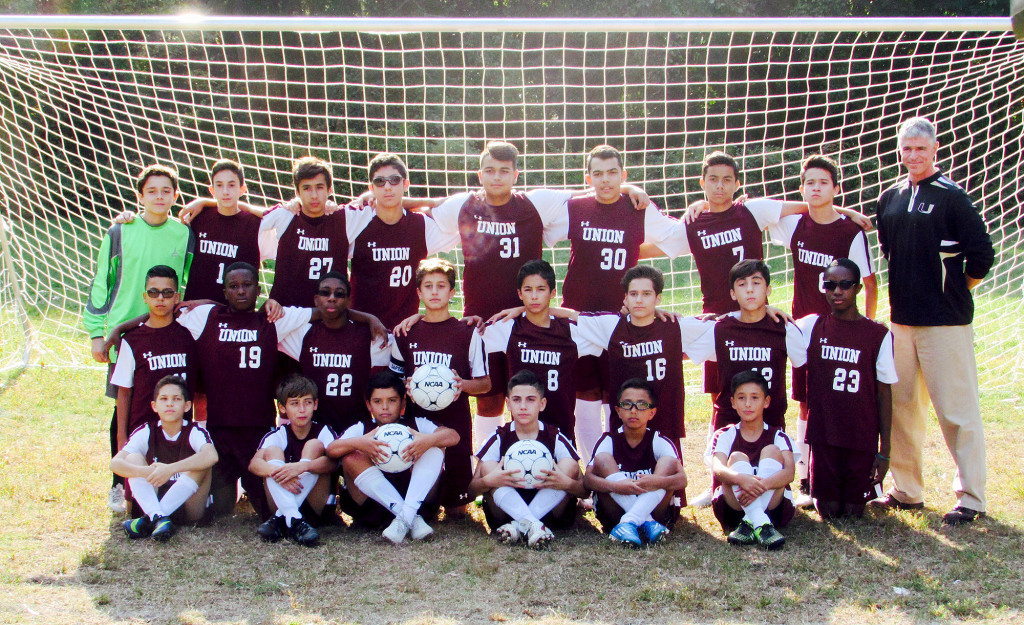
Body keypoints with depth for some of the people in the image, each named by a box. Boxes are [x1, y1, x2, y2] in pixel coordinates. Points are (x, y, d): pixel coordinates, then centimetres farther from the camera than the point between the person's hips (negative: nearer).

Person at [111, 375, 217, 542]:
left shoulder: (194, 433, -7)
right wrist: (147, 471, -35)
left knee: (200, 462, -24)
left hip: (189, 509, -2)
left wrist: (171, 469, -42)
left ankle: (148, 521, -32)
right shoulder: (146, 433, 1)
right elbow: (115, 463, -14)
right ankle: (158, 518, -36)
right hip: (152, 504, 2)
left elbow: (211, 456, -31)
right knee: (133, 458, -13)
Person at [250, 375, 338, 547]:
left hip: (316, 507, -2)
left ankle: (281, 519, -31)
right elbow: (253, 464, -16)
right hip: (282, 502, 2)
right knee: (272, 451, -15)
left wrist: (303, 466, -41)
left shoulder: (323, 431, 0)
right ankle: (293, 520, -37)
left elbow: (333, 461, -22)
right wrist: (276, 471, -39)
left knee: (314, 445, -17)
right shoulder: (278, 435, 4)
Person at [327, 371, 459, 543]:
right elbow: (331, 450, -8)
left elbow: (453, 436, -6)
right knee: (351, 457, -21)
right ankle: (413, 520, -33)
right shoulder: (361, 429, 13)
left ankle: (405, 517, -33)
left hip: (418, 501, 0)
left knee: (435, 448, -13)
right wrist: (358, 443, -29)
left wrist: (428, 440, -29)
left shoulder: (417, 424, 13)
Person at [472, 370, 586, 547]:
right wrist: (489, 481, -31)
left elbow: (584, 490, -5)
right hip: (506, 511, 0)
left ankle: (518, 526, -33)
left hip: (549, 511, 0)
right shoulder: (499, 438, 0)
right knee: (488, 466, -20)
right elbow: (473, 487, -6)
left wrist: (567, 483, -30)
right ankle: (533, 526, -42)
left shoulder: (556, 438, -1)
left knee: (569, 465, -18)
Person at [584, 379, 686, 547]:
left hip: (654, 508, 0)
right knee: (602, 459, -18)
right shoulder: (609, 440, 1)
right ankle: (647, 523, -32)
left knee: (669, 462, -17)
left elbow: (682, 479, -14)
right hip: (613, 512, 0)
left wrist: (658, 482, -37)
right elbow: (587, 479, -13)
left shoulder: (660, 442, 1)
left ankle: (629, 522, -38)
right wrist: (615, 486, -34)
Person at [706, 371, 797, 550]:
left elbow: (789, 472, -12)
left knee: (771, 451, -16)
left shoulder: (778, 436, 7)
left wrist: (762, 485, -34)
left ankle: (748, 524, -36)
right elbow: (717, 469, -14)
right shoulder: (725, 436, 7)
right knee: (737, 457, -21)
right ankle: (761, 525, -44)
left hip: (773, 505, 0)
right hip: (733, 507, 0)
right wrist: (741, 478, -39)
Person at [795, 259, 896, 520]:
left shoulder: (879, 335, -3)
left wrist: (884, 451, -2)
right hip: (823, 436, 1)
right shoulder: (812, 327, 2)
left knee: (853, 512, 5)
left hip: (862, 440, -1)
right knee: (828, 512, 4)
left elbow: (884, 395, -1)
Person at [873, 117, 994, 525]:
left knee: (957, 410, -4)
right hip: (901, 319, 7)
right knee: (900, 407, 11)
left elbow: (982, 255, -8)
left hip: (946, 321, -6)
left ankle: (971, 499, 3)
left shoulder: (951, 197, -8)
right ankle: (906, 491, 22)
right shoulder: (889, 199, 11)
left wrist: (956, 287, 4)